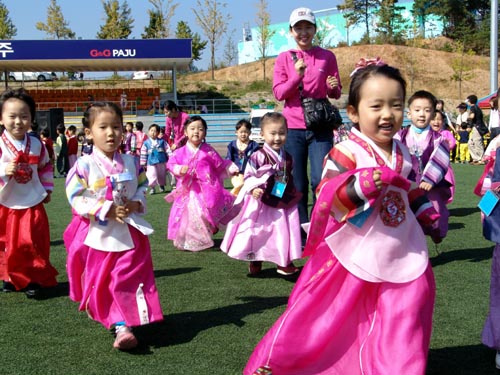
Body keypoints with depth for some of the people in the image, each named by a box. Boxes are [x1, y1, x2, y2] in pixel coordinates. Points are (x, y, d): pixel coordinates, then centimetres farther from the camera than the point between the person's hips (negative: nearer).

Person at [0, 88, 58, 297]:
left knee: (34, 245, 5)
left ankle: (34, 279, 19)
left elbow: (45, 167, 14)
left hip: (33, 205, 2)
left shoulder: (37, 145, -2)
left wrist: (47, 189, 14)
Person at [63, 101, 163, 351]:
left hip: (128, 234, 2)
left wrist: (137, 203, -9)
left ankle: (123, 326, 3)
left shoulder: (131, 163, 1)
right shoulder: (84, 165, -11)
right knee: (99, 284, 10)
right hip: (97, 235, -2)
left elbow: (143, 187, 12)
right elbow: (77, 199, -14)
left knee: (128, 281, -3)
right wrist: (108, 210, -20)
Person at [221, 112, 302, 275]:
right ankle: (255, 262, 26)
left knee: (284, 233, 7)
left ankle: (284, 262, 23)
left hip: (283, 204, 4)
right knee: (259, 232, 7)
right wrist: (253, 190, -30)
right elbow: (248, 176, -14)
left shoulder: (288, 158, 5)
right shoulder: (258, 156, -14)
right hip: (262, 203, -4)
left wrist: (294, 194, 14)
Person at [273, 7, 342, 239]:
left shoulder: (327, 57, 6)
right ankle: (301, 232, 13)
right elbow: (278, 93, -1)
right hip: (293, 127, 1)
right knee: (297, 185, 4)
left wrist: (334, 87, -11)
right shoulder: (284, 58, 5)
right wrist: (297, 76, -17)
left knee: (321, 181, -9)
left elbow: (336, 94, 12)